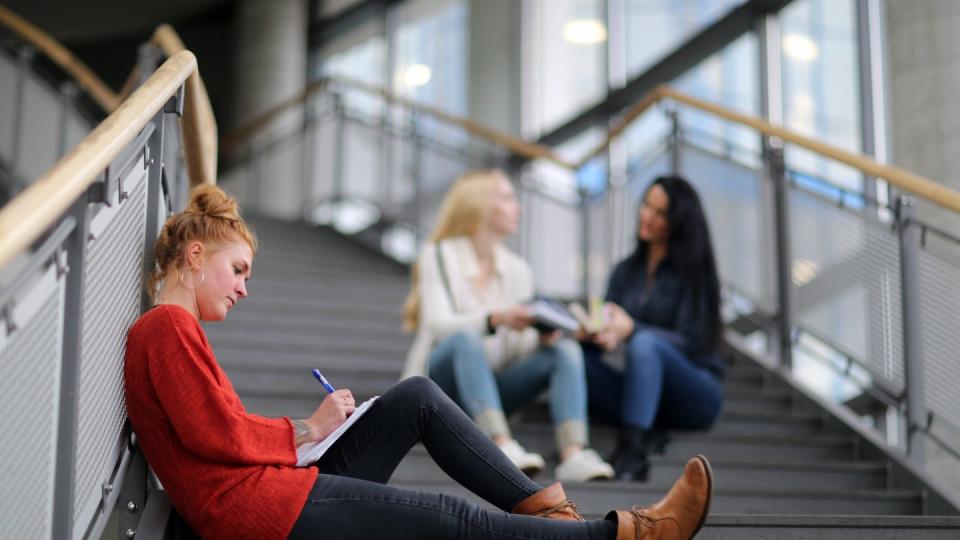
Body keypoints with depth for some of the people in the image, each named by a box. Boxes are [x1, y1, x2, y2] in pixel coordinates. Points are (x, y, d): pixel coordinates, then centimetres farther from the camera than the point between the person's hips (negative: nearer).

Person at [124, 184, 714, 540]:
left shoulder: (172, 331, 22)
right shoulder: (168, 325, -9)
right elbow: (215, 433, -19)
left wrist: (307, 430, 2)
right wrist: (307, 429, -4)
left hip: (277, 482, 10)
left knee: (418, 396, 8)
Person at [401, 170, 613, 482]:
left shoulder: (517, 269, 12)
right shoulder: (439, 256, -3)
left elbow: (519, 344, 3)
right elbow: (438, 326, -18)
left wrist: (541, 336, -21)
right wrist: (494, 319, -36)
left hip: (490, 387, 5)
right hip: (442, 383, -5)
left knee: (565, 350, -19)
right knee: (465, 339, -36)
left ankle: (573, 455, -41)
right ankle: (503, 445, -51)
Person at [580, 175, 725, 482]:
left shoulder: (693, 272, -5)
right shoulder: (626, 270, 11)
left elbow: (689, 344, -13)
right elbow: (608, 325, 6)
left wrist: (630, 329, -28)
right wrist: (591, 333, -19)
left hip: (697, 395, -5)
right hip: (646, 392, 5)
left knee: (644, 343, -35)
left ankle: (632, 454, -46)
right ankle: (647, 432, -27)